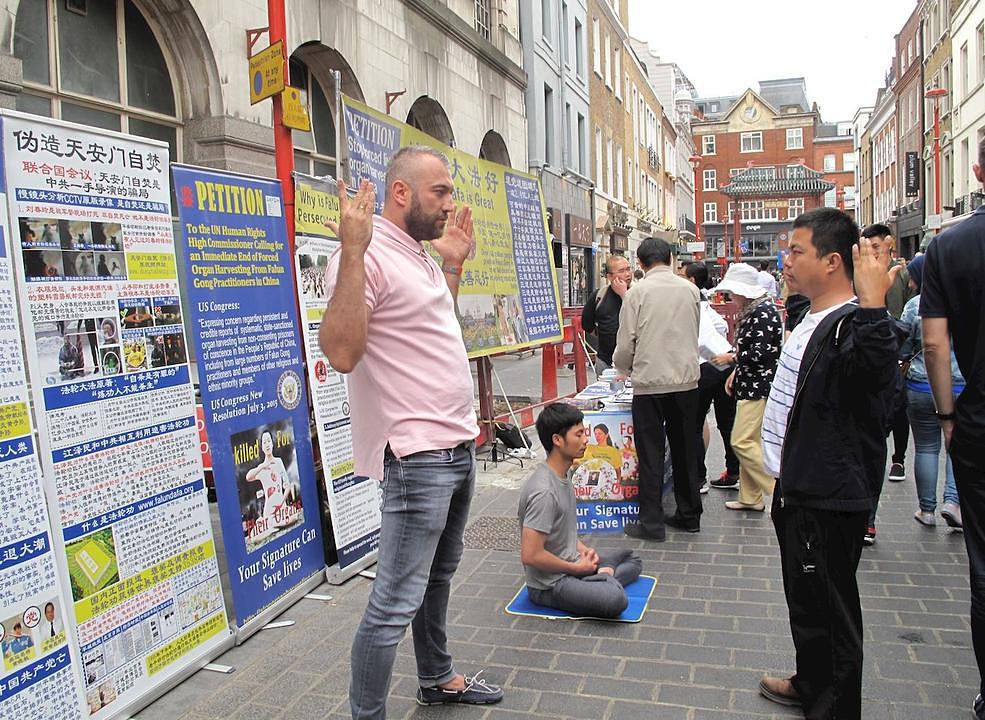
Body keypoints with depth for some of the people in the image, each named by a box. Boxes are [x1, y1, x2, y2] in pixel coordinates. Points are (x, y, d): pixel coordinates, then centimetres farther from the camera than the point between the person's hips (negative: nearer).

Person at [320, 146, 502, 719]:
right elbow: (342, 352, -27)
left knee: (439, 576, 23)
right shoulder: (369, 254, -16)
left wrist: (453, 263, 19)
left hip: (459, 444, 10)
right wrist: (352, 251, -31)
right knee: (396, 603, -4)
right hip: (418, 456, -10)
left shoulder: (419, 256, 13)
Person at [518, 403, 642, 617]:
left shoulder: (565, 473, 4)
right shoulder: (543, 491, -26)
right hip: (549, 584, -10)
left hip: (572, 561, 10)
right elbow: (530, 555, -27)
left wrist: (582, 548, 2)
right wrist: (577, 568, -14)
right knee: (616, 600, -32)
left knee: (632, 559, 20)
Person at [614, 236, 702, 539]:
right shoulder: (691, 289, 5)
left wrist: (623, 366, 15)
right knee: (685, 450, 14)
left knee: (651, 453, 3)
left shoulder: (638, 291, -7)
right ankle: (689, 515, 25)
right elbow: (693, 335, 14)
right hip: (686, 379, 4)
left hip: (650, 381, -4)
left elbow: (626, 343, -6)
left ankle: (651, 523, 8)